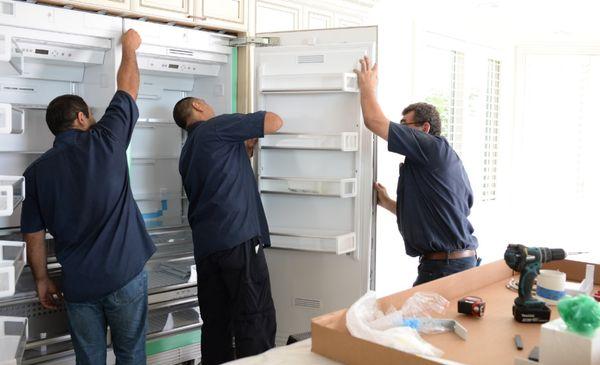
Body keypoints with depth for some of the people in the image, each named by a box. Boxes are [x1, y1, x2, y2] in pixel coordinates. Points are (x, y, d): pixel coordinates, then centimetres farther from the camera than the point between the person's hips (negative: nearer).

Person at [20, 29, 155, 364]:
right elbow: (128, 88, 8)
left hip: (78, 285, 3)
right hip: (125, 275, -2)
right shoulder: (104, 141, -6)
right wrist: (130, 47, 23)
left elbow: (33, 235, 4)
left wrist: (42, 280, 17)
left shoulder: (37, 171, 1)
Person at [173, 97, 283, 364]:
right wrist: (256, 121, 21)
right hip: (239, 238, -8)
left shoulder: (188, 153, 24)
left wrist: (244, 150, 29)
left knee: (216, 323, 10)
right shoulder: (216, 126, 1)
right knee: (256, 322, -7)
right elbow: (275, 122, 0)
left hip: (205, 246, 8)